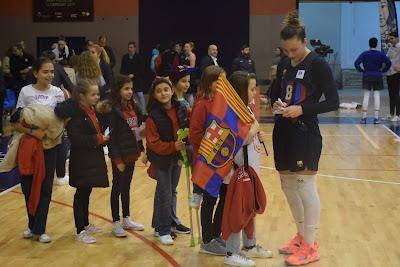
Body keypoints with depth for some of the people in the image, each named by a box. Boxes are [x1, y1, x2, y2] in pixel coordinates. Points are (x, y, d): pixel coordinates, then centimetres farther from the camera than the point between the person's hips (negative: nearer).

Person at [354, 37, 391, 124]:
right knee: (377, 96, 2)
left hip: (367, 77, 0)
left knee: (366, 97, 3)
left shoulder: (364, 54, -3)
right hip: (378, 78, 0)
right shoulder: (381, 54, -2)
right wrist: (382, 70, 6)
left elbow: (356, 63, -10)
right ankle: (376, 118, -1)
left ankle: (364, 118, 2)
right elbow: (389, 63, -4)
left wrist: (362, 70, 2)